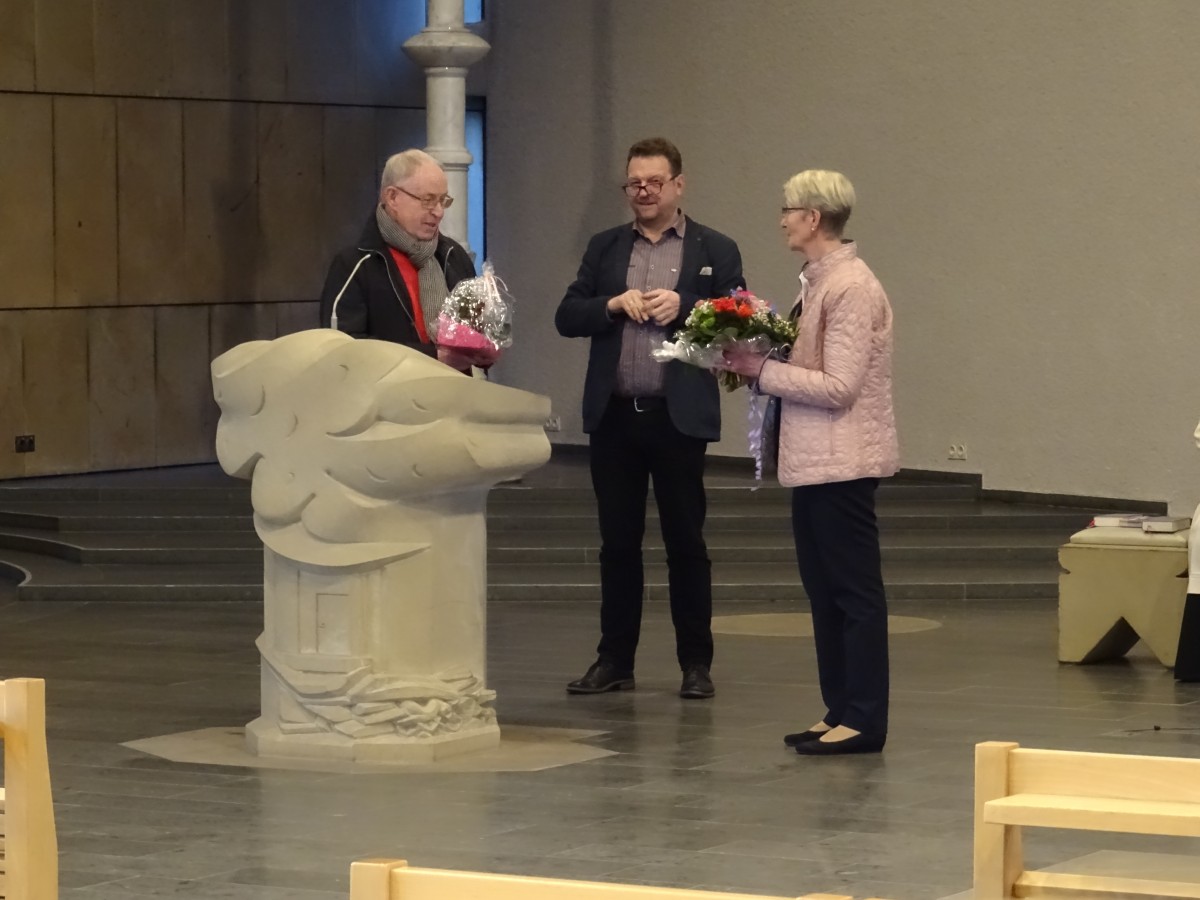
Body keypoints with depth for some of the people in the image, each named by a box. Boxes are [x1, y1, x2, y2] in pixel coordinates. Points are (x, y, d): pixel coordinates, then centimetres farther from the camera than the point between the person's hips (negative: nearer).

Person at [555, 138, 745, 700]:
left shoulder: (715, 251, 4)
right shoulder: (605, 248, 12)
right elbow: (567, 317, 5)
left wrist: (682, 306, -17)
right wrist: (614, 304, -11)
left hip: (679, 416, -3)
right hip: (613, 416, 3)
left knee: (685, 542, 2)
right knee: (617, 542, 8)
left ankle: (696, 664, 9)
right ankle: (615, 661, 14)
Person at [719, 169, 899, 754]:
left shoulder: (851, 289, -16)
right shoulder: (817, 282, 13)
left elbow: (838, 387, -21)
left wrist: (763, 370, -16)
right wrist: (756, 364, 3)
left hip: (842, 463, -10)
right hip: (814, 461, 10)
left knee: (855, 590, -4)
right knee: (823, 589, 14)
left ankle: (863, 721, 0)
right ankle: (838, 711, 21)